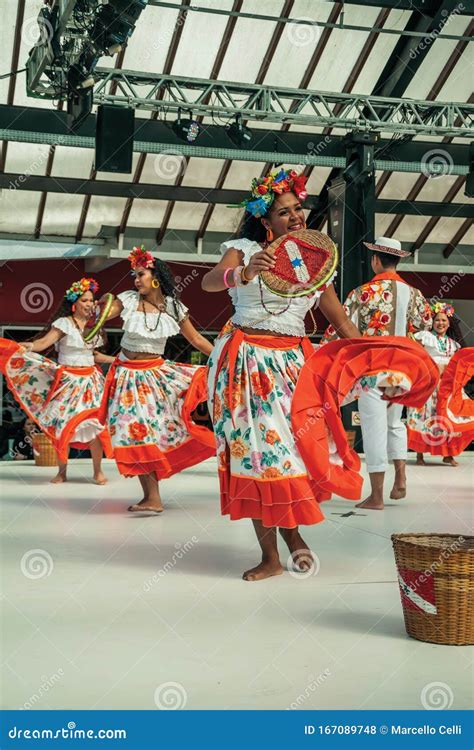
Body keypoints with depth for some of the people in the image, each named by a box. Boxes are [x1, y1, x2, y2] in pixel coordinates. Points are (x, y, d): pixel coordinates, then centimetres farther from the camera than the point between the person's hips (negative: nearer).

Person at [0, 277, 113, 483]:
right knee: (62, 424, -2)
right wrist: (27, 346, -37)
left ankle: (98, 471, 6)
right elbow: (44, 342, -20)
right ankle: (62, 471, 12)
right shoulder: (64, 323, -7)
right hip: (67, 380, -4)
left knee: (95, 423, -3)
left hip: (90, 379, 4)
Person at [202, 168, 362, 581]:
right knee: (256, 447, -4)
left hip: (294, 361, 3)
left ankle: (292, 527, 17)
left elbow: (341, 321, 12)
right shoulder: (243, 250, 1)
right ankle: (271, 556, 5)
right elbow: (209, 281, -19)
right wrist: (245, 272, -39)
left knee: (301, 445, -9)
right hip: (247, 361, -3)